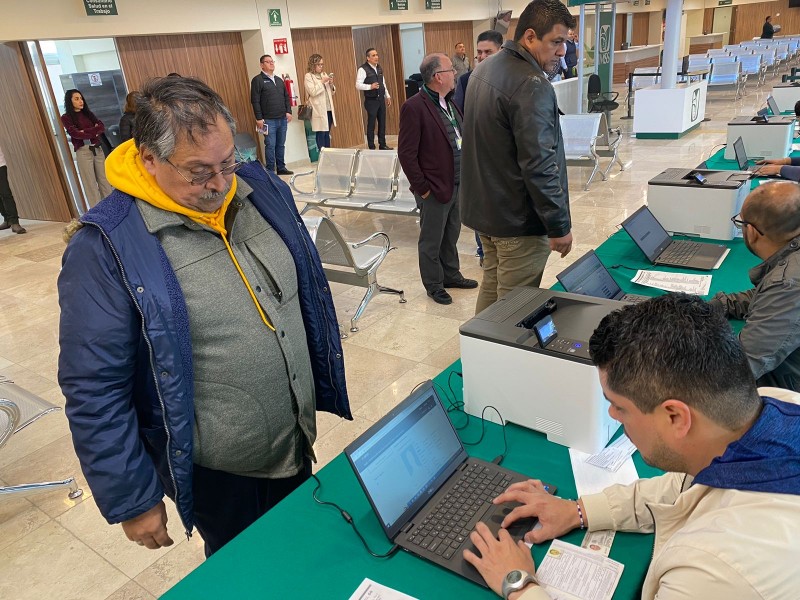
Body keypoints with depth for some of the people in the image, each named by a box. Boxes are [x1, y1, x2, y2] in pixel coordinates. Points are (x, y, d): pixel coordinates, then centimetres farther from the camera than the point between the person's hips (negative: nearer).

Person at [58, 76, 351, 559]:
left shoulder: (263, 190, -5)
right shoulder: (106, 248, -21)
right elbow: (94, 392, -16)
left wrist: (325, 385, 13)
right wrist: (133, 499, -10)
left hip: (298, 442, 5)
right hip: (219, 473, -5)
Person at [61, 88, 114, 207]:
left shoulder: (88, 113, 16)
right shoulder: (66, 118, 2)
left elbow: (102, 127, 1)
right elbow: (75, 133, -12)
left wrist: (86, 132, -11)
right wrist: (94, 132, -6)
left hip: (97, 149, 4)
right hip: (83, 151, -4)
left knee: (105, 180, 4)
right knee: (90, 184, -2)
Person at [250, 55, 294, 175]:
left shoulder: (279, 80, 17)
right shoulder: (258, 80, -3)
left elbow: (286, 97, 21)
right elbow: (255, 101, -8)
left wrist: (288, 111, 7)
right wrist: (259, 118, -13)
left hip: (282, 119, 6)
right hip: (269, 120, -6)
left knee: (281, 145, 9)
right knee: (270, 145, -4)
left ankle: (281, 168, 18)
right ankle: (270, 171, 2)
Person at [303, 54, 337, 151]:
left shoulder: (324, 74, 16)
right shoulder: (308, 76, -3)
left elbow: (332, 92, 18)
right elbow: (312, 92, -16)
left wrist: (331, 84, -2)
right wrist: (322, 82, -16)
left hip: (329, 109, 7)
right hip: (319, 111, -6)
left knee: (327, 134, 9)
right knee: (320, 135, -8)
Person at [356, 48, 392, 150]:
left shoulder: (379, 68, 12)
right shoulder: (363, 69, -11)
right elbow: (358, 85, -16)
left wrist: (387, 96, 19)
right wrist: (370, 86, -27)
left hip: (381, 99, 7)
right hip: (371, 101, -7)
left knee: (382, 123, 10)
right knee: (371, 124, -3)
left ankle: (382, 145, 20)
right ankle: (371, 147, 5)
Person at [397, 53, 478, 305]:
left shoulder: (449, 103, 9)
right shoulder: (414, 107, -17)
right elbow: (406, 153, -18)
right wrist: (422, 188, -15)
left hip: (457, 185, 8)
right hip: (435, 189, -8)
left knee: (451, 236, 21)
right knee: (432, 241, 9)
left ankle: (451, 275, 39)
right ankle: (434, 285, 25)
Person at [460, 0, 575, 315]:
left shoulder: (484, 69, 10)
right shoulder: (532, 85, -20)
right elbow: (539, 165, -24)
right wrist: (559, 225, -16)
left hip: (483, 206, 10)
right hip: (517, 218, -10)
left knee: (491, 285, 21)